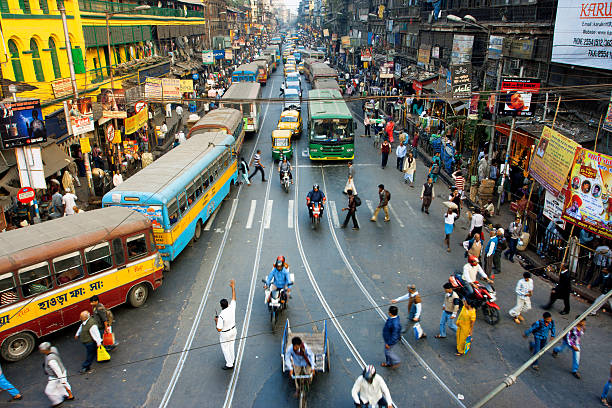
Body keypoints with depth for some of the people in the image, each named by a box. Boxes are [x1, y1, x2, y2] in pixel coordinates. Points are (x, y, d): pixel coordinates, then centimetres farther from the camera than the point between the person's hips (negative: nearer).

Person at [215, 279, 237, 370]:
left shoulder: (221, 316, -31)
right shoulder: (232, 307, -19)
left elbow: (219, 329, -26)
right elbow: (234, 298, -2)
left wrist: (216, 321, -10)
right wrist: (233, 287, 2)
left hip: (225, 334, -6)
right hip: (233, 330, 6)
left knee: (225, 348, 13)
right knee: (231, 346, 26)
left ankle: (229, 364, 22)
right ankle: (232, 359, 43)